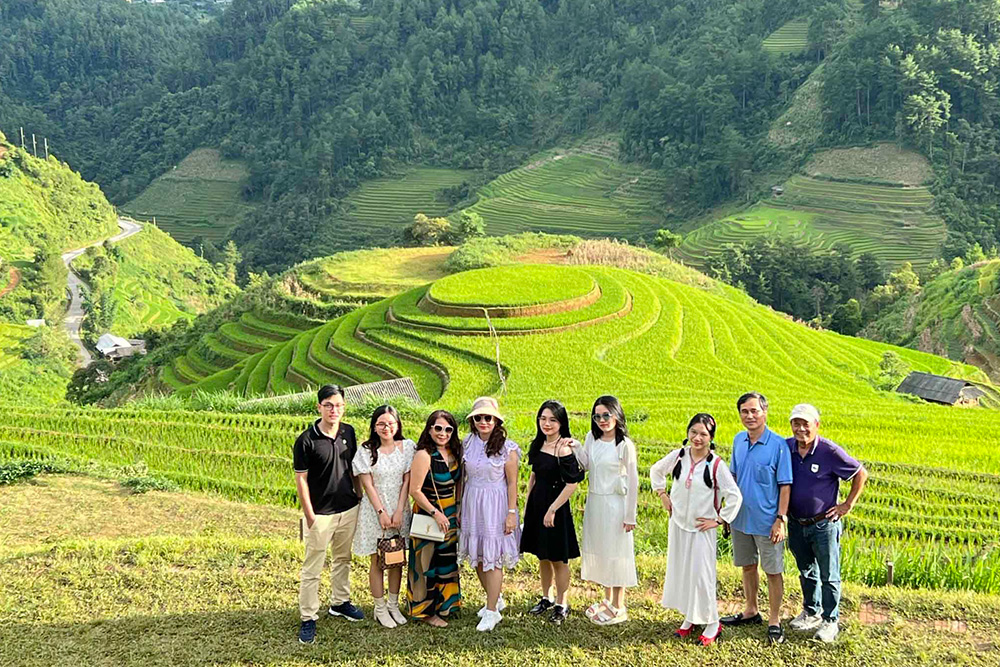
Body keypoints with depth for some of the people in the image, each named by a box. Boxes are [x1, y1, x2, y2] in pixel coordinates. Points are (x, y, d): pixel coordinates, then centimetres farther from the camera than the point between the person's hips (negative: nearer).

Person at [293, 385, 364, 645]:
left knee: (343, 558, 20)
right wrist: (310, 516, -12)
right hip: (320, 514, -5)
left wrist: (360, 496, 11)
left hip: (348, 509, 5)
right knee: (312, 568, 2)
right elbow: (301, 479, -11)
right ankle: (308, 618, 12)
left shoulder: (349, 433, 0)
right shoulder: (306, 440, -15)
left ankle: (340, 602, 37)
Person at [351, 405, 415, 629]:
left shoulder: (407, 447, -1)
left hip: (399, 509, 2)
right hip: (375, 509, -2)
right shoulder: (366, 450, -6)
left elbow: (407, 481, -2)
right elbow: (368, 485, -7)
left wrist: (399, 511, -8)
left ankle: (394, 605, 25)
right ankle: (380, 608, 17)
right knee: (377, 560, 5)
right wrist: (382, 512, -12)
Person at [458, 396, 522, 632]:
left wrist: (512, 513, -11)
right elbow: (463, 477, 10)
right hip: (472, 503, 5)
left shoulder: (507, 448, -10)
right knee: (477, 557, 12)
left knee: (492, 559, -3)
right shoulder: (467, 444, 4)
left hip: (495, 504, -5)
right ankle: (495, 599, 32)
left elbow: (512, 482, -8)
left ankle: (492, 611, 7)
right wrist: (459, 506, 11)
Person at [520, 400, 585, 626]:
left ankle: (561, 604, 19)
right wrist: (527, 504, 13)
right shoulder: (538, 444, 6)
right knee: (542, 556, 18)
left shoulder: (564, 448, -18)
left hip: (556, 506, -7)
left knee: (558, 558, 5)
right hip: (537, 505, 7)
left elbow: (572, 484, -19)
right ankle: (546, 598, 33)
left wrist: (552, 509, -17)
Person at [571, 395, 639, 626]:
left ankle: (619, 607, 16)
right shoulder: (592, 438, 3)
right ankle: (608, 599, 32)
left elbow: (633, 481, -12)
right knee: (598, 550, 15)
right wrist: (575, 448, -7)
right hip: (594, 501, 6)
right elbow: (585, 466, 10)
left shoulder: (625, 445, -14)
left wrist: (630, 515, -12)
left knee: (615, 552, 3)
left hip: (614, 503, -6)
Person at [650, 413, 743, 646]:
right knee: (679, 571, 12)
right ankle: (689, 618, 28)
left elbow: (735, 497, -13)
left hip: (702, 528, -5)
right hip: (678, 524, 5)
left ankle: (712, 624, 12)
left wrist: (718, 521, -10)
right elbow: (656, 470, 16)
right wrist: (662, 494, 9)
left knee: (701, 574, -4)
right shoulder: (678, 456, -3)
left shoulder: (716, 464, -15)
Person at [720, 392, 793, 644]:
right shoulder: (738, 441, 3)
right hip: (741, 518, 6)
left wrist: (781, 519, -16)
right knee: (747, 566, 18)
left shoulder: (778, 445, -14)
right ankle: (751, 611, 35)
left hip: (767, 521, -6)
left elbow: (785, 485, -12)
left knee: (773, 571, 5)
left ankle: (774, 621, 18)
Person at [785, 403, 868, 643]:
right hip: (796, 523, 5)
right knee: (806, 571, 20)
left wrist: (848, 505, -7)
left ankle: (830, 621, 18)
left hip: (824, 524, -5)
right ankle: (811, 612, 36)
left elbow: (861, 474, -7)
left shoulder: (830, 451, -17)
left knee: (829, 575, 6)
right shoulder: (785, 447, -4)